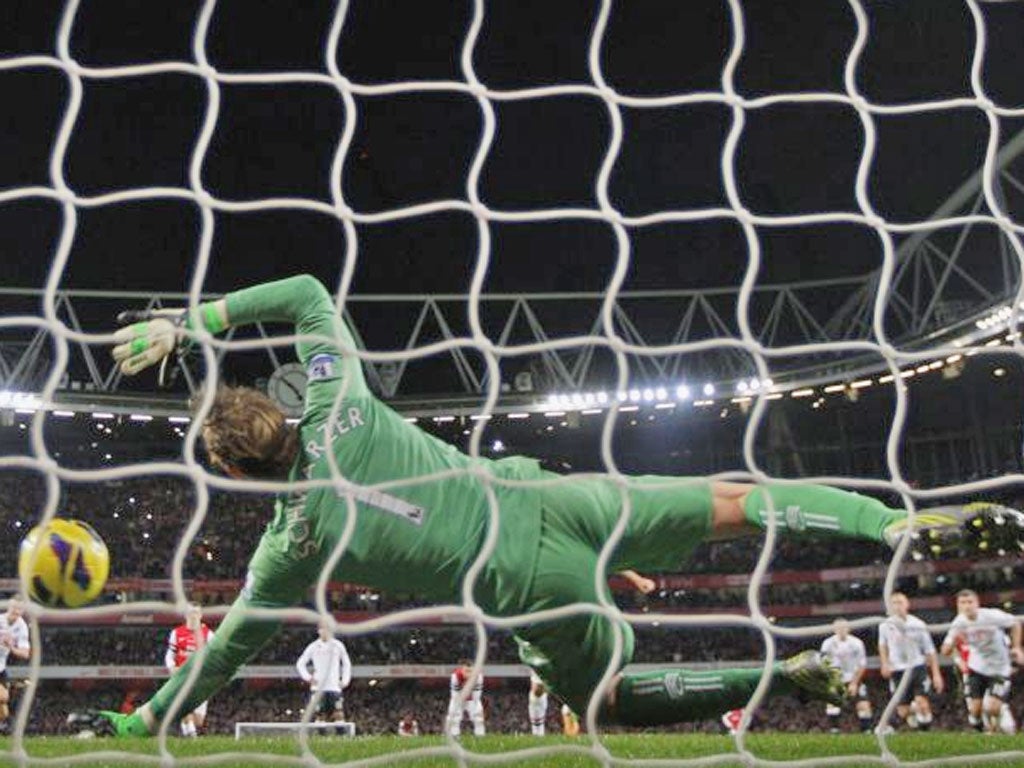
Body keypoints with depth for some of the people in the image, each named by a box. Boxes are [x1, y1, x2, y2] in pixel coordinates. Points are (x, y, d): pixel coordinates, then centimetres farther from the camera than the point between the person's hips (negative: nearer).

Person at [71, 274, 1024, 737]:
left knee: (609, 697, 24)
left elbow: (227, 649, 7)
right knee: (733, 499, 12)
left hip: (536, 590, -2)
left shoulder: (293, 542, -4)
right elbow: (306, 290, 13)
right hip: (551, 499, 3)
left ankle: (784, 675, 11)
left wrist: (142, 721, 22)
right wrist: (188, 321, 15)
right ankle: (902, 523, 2)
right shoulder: (333, 404, 0)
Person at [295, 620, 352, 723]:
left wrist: (345, 681, 7)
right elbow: (300, 664, 12)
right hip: (318, 688, 0)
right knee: (320, 716, -1)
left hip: (335, 687, 0)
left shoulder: (338, 645, 6)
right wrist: (308, 678, -1)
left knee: (339, 715, -9)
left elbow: (347, 664, 17)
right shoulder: (313, 647, 4)